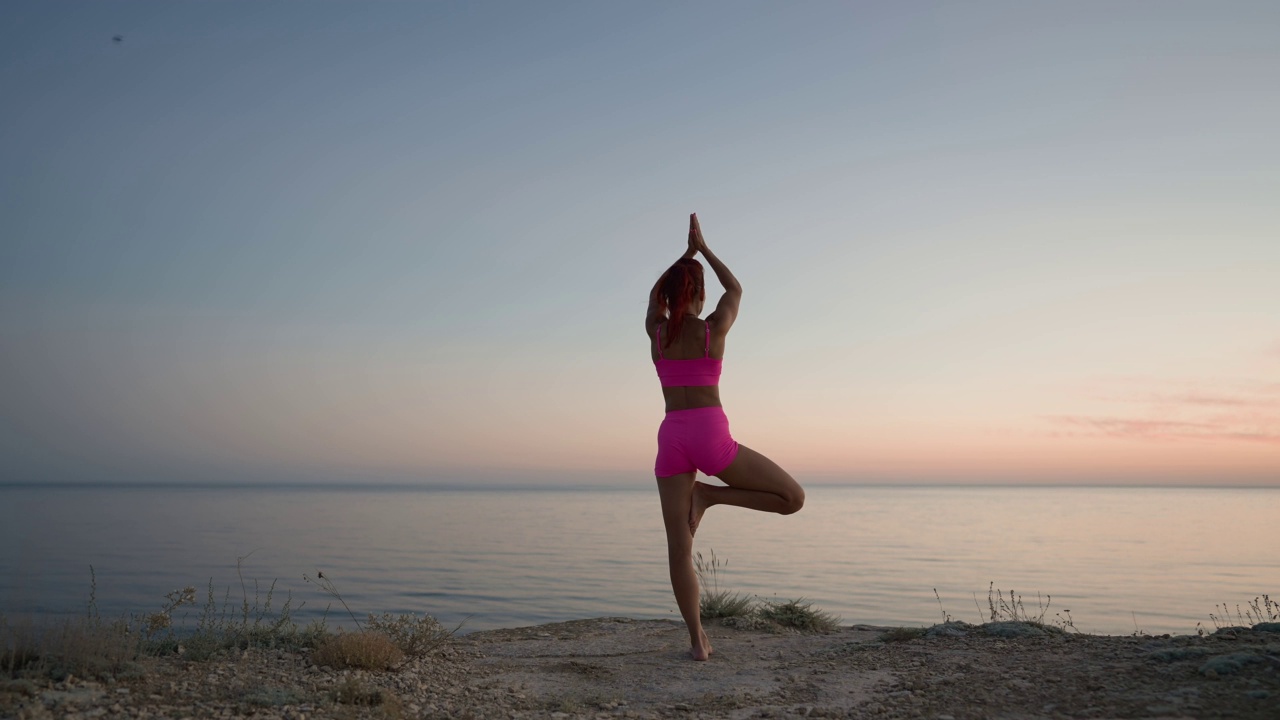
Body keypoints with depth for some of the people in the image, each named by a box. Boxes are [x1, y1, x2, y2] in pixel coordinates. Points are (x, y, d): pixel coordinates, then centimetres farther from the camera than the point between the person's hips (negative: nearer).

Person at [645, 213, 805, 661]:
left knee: (679, 547, 5)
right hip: (710, 435, -4)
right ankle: (708, 496, 2)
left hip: (671, 439, 4)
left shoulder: (655, 331, 8)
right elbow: (735, 289, 23)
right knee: (792, 498, 7)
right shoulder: (714, 328, 2)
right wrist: (703, 248, 30)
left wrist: (686, 253, 36)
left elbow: (655, 294, 32)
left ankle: (697, 640, 4)